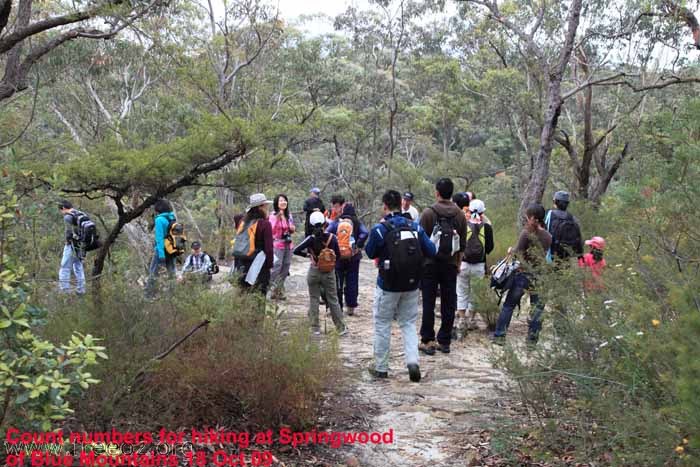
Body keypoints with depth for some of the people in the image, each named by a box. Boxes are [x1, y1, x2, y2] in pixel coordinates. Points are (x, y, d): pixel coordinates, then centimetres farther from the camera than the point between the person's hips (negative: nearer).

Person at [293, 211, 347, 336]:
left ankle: (315, 328, 11)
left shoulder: (311, 239, -11)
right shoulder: (332, 238, -8)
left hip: (314, 272, -1)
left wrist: (306, 254, 3)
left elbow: (296, 251, -15)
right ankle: (341, 328, 15)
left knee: (314, 299, 10)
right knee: (333, 300, 11)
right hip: (329, 273, 1)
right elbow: (338, 255, -1)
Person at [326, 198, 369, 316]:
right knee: (352, 282, 9)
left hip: (338, 257, 0)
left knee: (337, 282, 10)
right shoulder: (357, 222, -1)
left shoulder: (335, 223, -3)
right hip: (353, 257, 1)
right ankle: (351, 307, 12)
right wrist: (358, 246, -10)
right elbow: (365, 233, -17)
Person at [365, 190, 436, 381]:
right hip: (411, 285, 3)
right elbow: (431, 251, -1)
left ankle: (381, 368, 16)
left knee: (382, 325, 10)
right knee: (408, 324, 15)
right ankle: (412, 361, -3)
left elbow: (370, 253, 1)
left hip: (388, 286, -3)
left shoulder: (380, 229, -14)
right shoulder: (415, 227, -3)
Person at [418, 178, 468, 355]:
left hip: (430, 263, -3)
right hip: (450, 265, 3)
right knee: (448, 304, 7)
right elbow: (462, 244, 7)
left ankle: (427, 341, 3)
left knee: (428, 303, 2)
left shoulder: (428, 213, -8)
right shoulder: (460, 215, 3)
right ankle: (444, 341, 12)